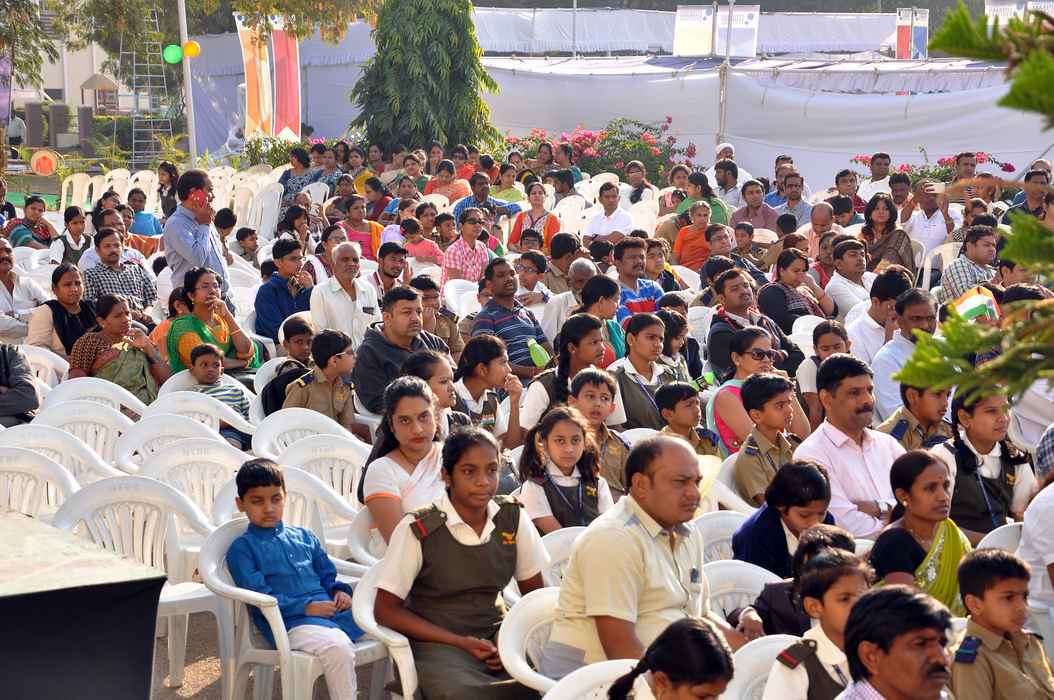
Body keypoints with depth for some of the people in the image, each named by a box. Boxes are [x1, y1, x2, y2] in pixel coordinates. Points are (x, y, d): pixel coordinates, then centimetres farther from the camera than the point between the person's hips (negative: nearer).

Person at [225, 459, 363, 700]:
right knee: (338, 647, -35)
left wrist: (340, 592, 3)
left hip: (329, 609, 6)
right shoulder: (242, 548, 6)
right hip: (288, 621, -6)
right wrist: (306, 607, -14)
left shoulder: (304, 536, 23)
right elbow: (258, 597, -5)